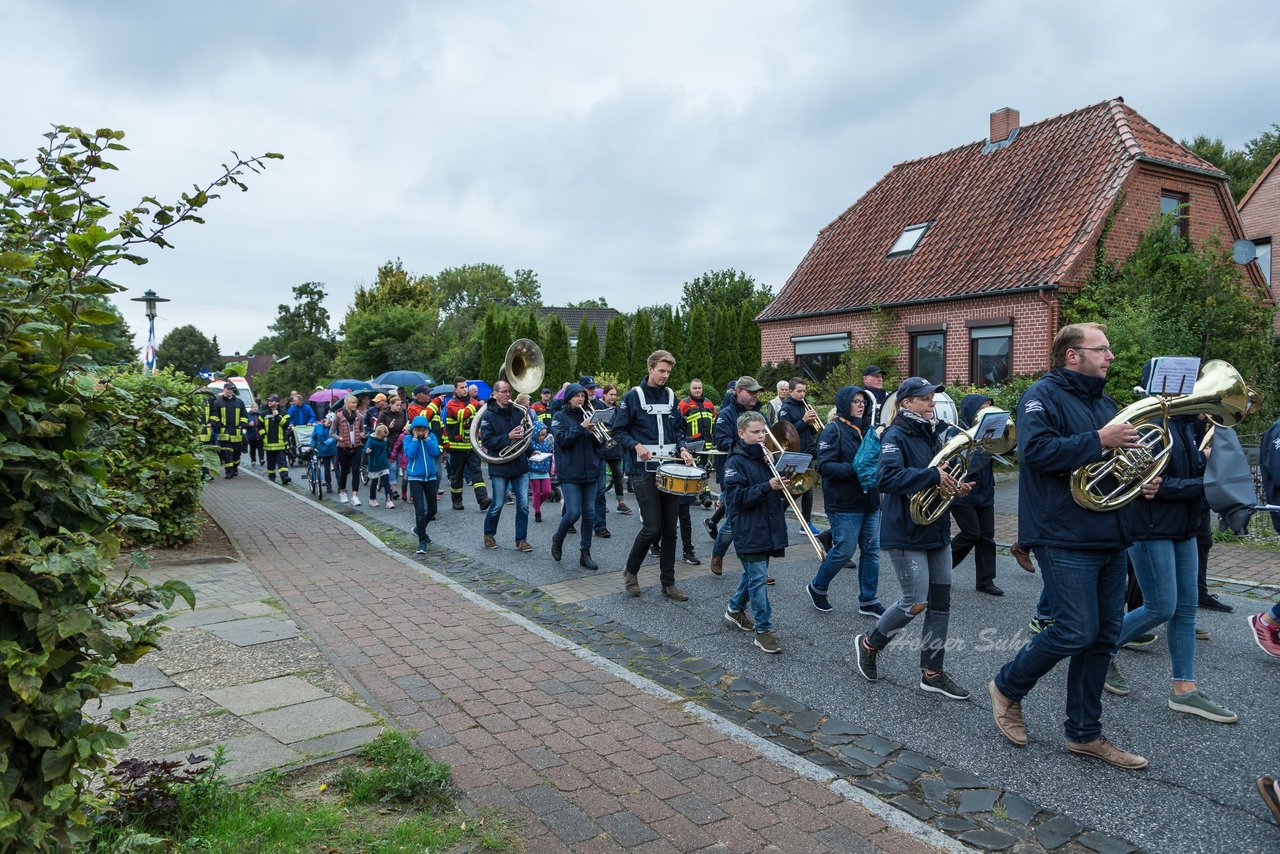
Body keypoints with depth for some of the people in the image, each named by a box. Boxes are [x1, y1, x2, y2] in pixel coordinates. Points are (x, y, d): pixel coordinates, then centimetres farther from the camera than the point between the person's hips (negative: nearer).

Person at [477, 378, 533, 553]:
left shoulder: (518, 412, 7)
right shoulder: (488, 415, -5)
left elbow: (527, 432, 17)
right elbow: (487, 441, -13)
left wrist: (530, 451, 3)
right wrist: (508, 437, -22)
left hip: (520, 465, 4)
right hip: (500, 467, -3)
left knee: (523, 505, 2)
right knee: (497, 505, 7)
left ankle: (521, 539, 13)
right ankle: (489, 534, 30)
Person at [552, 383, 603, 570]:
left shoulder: (587, 415, 13)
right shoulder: (560, 417, 1)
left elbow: (598, 443, 11)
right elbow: (562, 440, -13)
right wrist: (581, 427, -21)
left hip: (590, 471, 5)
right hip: (570, 472, -4)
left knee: (589, 513, 3)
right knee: (573, 512, -12)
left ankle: (585, 554, 12)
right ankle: (558, 538, 18)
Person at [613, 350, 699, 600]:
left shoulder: (670, 396, 11)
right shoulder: (634, 397, -3)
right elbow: (619, 431, -1)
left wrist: (682, 448, 0)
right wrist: (636, 446, -17)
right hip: (645, 471, -5)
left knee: (669, 529, 7)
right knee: (652, 528, -8)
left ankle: (668, 583, 16)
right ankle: (630, 571, 16)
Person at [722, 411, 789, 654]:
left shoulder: (766, 457, 12)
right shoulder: (736, 462, -9)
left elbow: (779, 491, 13)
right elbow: (737, 497, -18)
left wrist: (781, 481, -8)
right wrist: (768, 486, -25)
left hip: (768, 530, 7)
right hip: (749, 532, -7)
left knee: (753, 574, 19)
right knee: (758, 578, -6)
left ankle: (735, 609, 38)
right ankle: (764, 629, 0)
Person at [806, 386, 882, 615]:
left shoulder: (868, 428, 12)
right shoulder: (833, 431, -9)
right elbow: (825, 467, -18)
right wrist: (855, 469, -28)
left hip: (869, 500, 7)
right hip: (845, 504, -7)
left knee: (871, 551, 9)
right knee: (844, 550, -2)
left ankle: (869, 600, 21)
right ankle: (817, 587, 21)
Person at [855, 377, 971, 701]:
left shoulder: (933, 433, 11)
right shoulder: (896, 436, -13)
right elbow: (888, 478, -28)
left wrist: (957, 486, 0)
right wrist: (933, 475, -32)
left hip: (937, 529, 8)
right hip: (906, 532, -8)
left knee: (940, 601, 9)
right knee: (916, 602, -5)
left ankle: (932, 673, 19)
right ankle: (870, 643, 20)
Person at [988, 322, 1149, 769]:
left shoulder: (1103, 401, 18)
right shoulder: (1043, 396, -9)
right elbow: (1035, 449, -25)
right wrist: (1099, 441, -23)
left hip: (1109, 538, 9)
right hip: (1065, 538, -9)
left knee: (1103, 636, 10)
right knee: (1076, 631, -10)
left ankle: (1084, 732, 21)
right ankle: (1007, 687, 15)